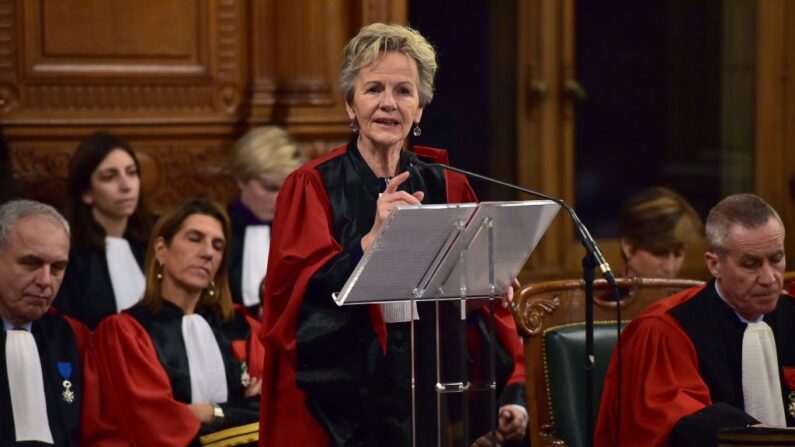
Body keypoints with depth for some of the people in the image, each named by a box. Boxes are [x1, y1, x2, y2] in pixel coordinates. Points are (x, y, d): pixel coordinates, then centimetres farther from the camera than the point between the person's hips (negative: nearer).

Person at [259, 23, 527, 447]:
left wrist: (511, 393, -5)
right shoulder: (313, 187, -3)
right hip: (344, 407, -3)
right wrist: (372, 237, -26)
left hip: (435, 406, 3)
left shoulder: (448, 188, 7)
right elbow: (292, 294, -14)